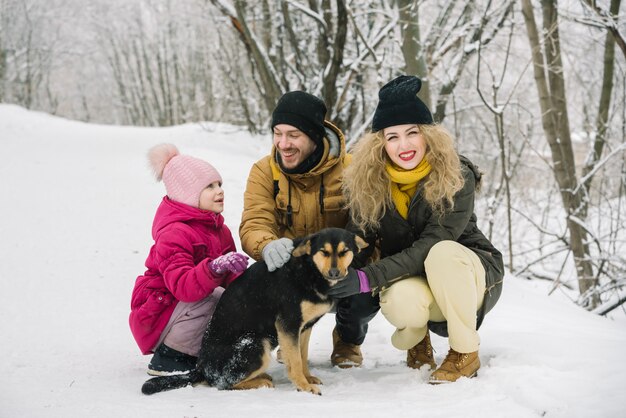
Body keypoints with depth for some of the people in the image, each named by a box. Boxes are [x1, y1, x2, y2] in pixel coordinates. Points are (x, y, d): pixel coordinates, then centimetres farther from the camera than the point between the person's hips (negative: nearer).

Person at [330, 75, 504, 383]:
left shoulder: (456, 177, -20)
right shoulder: (369, 182, -10)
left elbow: (432, 245, -26)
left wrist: (369, 277, -34)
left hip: (470, 276, -1)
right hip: (409, 279, 1)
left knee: (442, 253, -37)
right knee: (399, 301, -36)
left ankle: (465, 353, -15)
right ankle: (415, 337, 4)